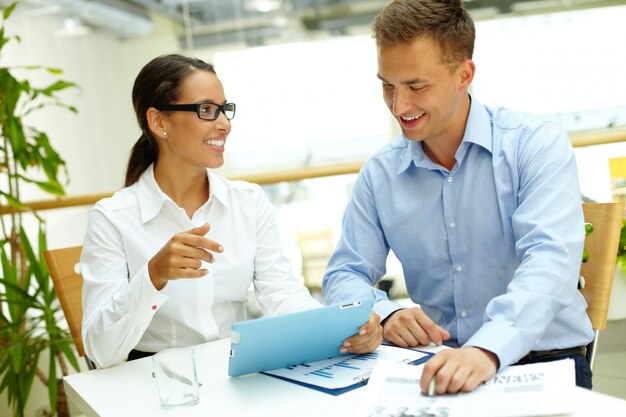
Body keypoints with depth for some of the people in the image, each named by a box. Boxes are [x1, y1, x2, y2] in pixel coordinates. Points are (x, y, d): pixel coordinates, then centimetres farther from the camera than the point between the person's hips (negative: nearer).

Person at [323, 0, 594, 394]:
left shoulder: (537, 145, -7)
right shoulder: (379, 174, 5)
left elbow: (551, 261, -21)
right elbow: (345, 275, 8)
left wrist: (488, 349, -38)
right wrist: (385, 313, -15)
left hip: (544, 360, -3)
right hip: (437, 365, 3)